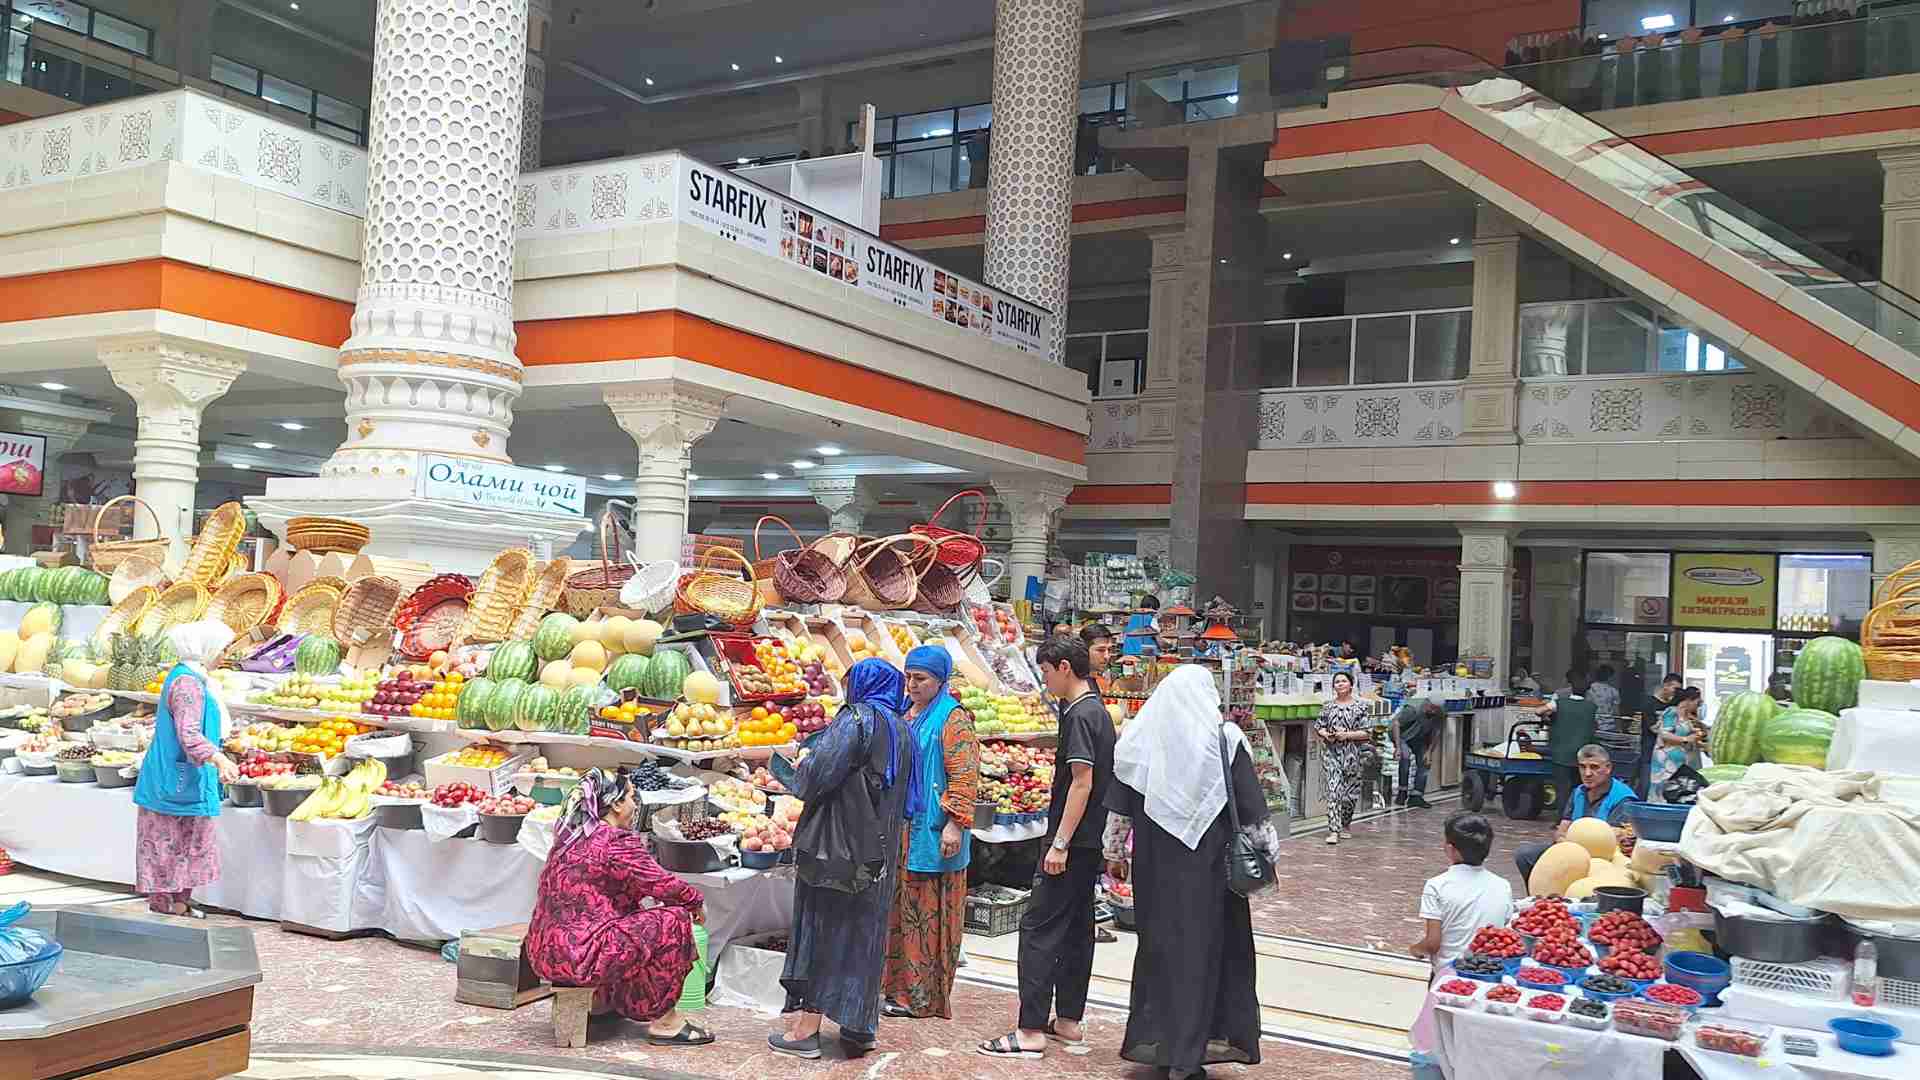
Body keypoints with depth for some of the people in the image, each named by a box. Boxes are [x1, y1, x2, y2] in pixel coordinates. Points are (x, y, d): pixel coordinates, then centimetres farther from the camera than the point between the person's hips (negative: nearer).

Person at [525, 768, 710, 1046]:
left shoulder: (570, 838, 13)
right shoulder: (618, 842, -14)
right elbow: (663, 885, -12)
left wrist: (648, 903, 20)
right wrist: (697, 901, 6)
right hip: (581, 955, -10)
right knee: (674, 921, -6)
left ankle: (603, 1001, 30)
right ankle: (664, 1021, 2)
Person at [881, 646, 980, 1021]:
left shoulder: (953, 720, -9)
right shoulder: (903, 714, 13)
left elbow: (964, 777, -15)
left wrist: (955, 824, -20)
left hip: (932, 831, -7)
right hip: (900, 827, 7)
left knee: (928, 912, 0)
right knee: (901, 908, 11)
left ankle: (926, 997, 8)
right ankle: (902, 988, 20)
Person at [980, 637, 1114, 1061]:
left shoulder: (1080, 715, -16)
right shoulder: (1099, 711, 14)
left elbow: (1082, 782, -22)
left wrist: (1059, 843, -22)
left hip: (1072, 841, -10)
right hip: (1090, 842, 10)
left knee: (1038, 928, -7)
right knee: (1077, 928, 14)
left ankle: (1032, 1030, -7)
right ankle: (1068, 1020, 22)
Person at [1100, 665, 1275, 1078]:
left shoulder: (1139, 738, 1)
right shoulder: (1225, 739, -6)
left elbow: (1119, 808, 5)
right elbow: (1252, 808, -4)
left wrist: (1114, 852, 14)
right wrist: (1268, 849, 6)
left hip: (1154, 861, 3)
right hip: (1208, 860, -3)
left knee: (1158, 939, 13)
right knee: (1203, 941, 5)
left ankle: (1152, 1038, 18)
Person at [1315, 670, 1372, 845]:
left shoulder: (1360, 706, 0)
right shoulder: (1328, 707, 6)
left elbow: (1368, 732, -3)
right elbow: (1319, 727, 14)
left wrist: (1347, 734, -14)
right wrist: (1325, 734, -8)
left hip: (1353, 753, 0)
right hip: (1333, 753, 0)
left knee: (1350, 792, 9)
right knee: (1333, 790, -11)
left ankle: (1346, 824, 33)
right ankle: (1333, 831, -13)